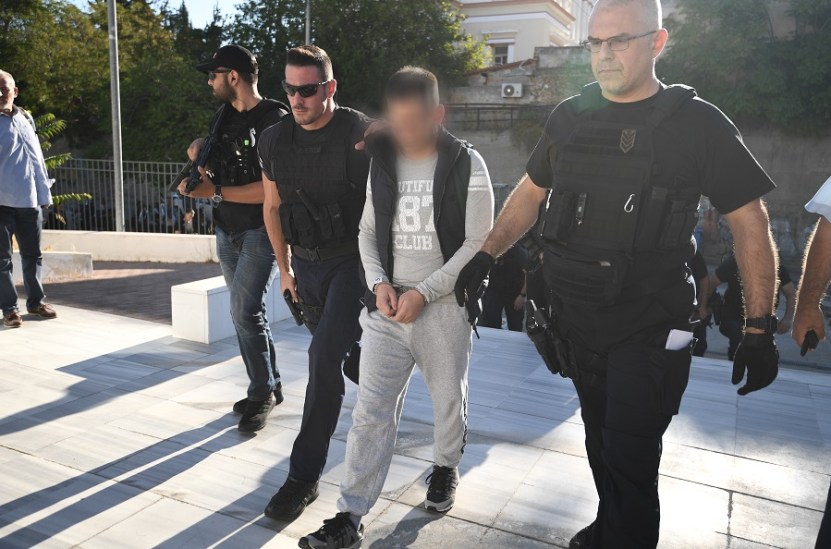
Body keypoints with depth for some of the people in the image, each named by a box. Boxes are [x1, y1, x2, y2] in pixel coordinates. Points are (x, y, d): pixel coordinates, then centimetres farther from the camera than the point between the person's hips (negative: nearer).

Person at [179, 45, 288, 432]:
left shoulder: (275, 120, -14)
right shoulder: (224, 114, 11)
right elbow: (215, 149, 27)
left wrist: (215, 192, -19)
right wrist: (201, 147, 4)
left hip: (260, 231, -8)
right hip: (227, 230, 8)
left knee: (245, 311, -12)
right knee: (246, 311, 11)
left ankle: (262, 393, 5)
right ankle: (270, 387, 23)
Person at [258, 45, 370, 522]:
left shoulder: (361, 133, -13)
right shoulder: (275, 141, 3)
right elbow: (273, 207, 13)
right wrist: (285, 268, 16)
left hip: (352, 262, -6)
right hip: (306, 264, 6)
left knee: (325, 356, -15)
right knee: (334, 353, 17)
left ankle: (305, 475, -5)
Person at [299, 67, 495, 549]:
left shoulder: (467, 164, -6)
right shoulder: (381, 160, 5)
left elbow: (477, 244, -8)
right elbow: (368, 231, 11)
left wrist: (422, 293, -15)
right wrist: (379, 282, -6)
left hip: (444, 305, -2)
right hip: (387, 307, 3)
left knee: (449, 399, 15)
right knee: (372, 410, 0)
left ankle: (447, 467, 43)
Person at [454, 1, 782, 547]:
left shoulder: (697, 123, -8)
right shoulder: (570, 117, 4)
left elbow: (751, 222, -5)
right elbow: (531, 192, 15)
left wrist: (760, 328, -8)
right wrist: (486, 256, 8)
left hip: (649, 332, -4)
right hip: (577, 322, 5)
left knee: (629, 464, -2)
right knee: (601, 445, 20)